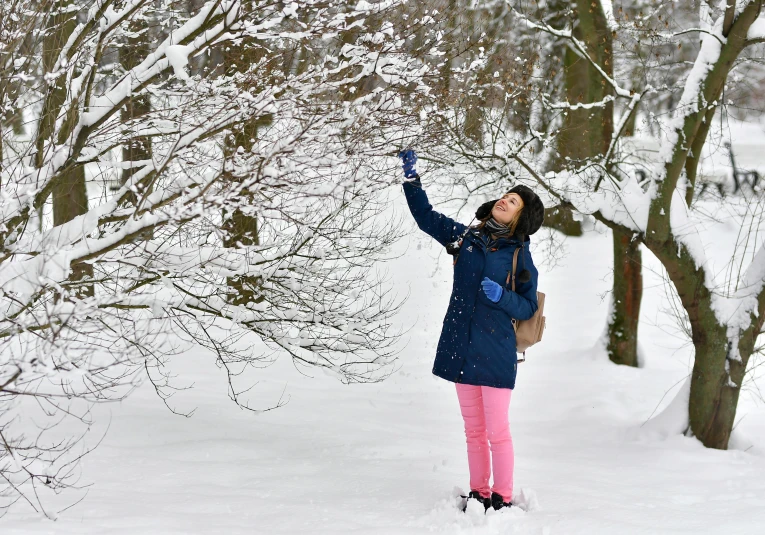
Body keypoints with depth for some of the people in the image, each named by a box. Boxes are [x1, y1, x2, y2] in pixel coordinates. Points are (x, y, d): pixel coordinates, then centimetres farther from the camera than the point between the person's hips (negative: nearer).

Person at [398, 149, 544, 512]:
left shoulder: (519, 254, -2)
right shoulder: (465, 237, 8)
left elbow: (528, 307, -2)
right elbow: (426, 217, 17)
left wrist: (501, 296, -20)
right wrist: (412, 178, 8)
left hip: (495, 351, -4)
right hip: (462, 347, 4)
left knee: (497, 431, -3)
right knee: (473, 430, 11)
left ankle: (502, 498, 6)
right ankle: (479, 493, 19)